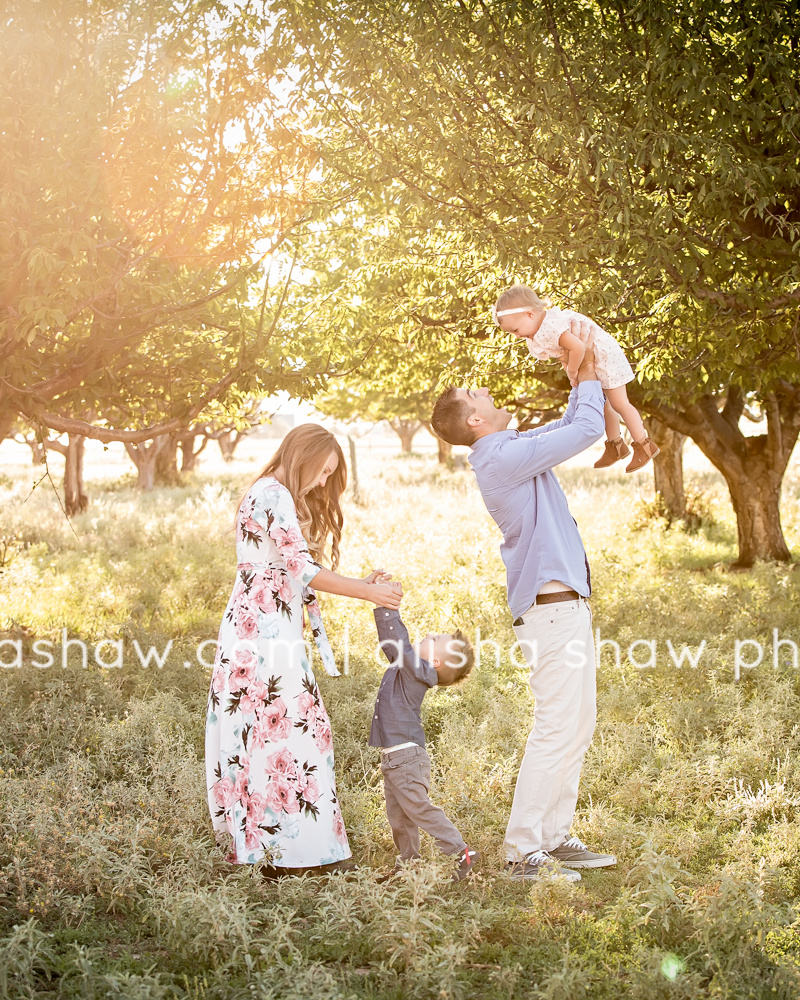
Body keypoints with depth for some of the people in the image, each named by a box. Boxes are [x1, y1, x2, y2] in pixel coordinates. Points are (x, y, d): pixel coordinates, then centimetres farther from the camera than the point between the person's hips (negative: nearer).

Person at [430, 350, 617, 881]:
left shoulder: (514, 449, 15)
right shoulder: (504, 457, -15)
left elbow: (571, 426, 30)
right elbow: (587, 431, -14)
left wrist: (584, 384, 17)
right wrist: (590, 382, 3)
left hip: (568, 602, 10)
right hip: (551, 604, -10)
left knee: (579, 727, 13)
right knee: (556, 729, -11)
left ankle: (555, 837, 18)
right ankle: (522, 851, -9)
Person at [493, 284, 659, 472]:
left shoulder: (552, 327, -36)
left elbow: (577, 347, -46)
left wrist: (572, 372, -29)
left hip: (604, 356, -10)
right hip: (592, 362, 10)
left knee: (618, 403, -4)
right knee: (602, 404, 20)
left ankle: (644, 446, 7)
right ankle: (616, 446, 35)